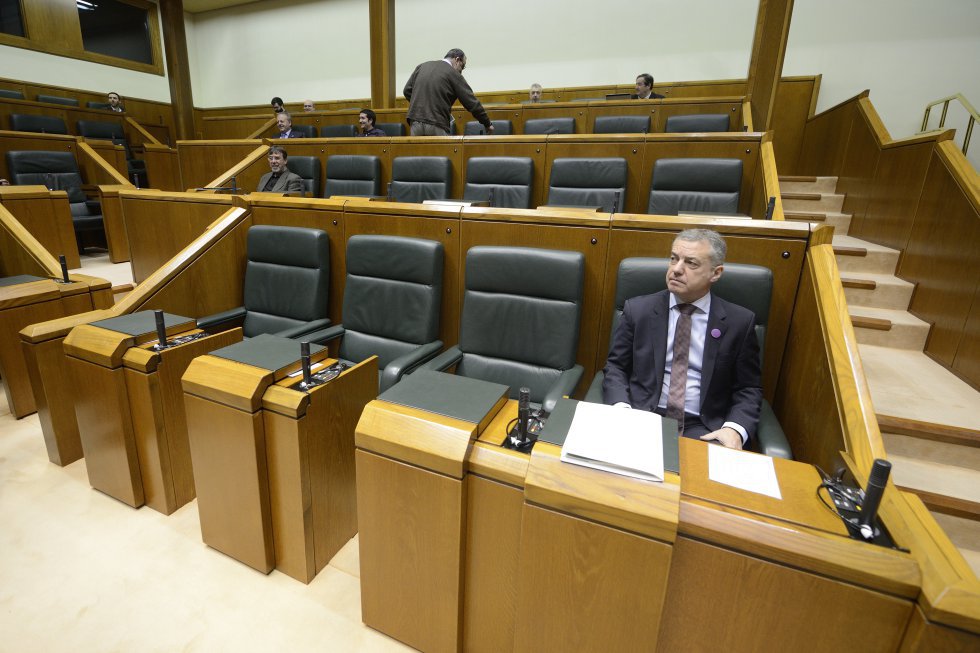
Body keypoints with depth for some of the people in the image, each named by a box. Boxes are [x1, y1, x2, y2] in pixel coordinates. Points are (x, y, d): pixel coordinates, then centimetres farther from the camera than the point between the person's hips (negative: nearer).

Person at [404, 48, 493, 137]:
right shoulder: (453, 74, 0)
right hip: (437, 126, -5)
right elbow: (471, 102, 0)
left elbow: (407, 91, 16)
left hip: (415, 122, 5)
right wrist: (488, 124, 8)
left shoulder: (422, 66, 15)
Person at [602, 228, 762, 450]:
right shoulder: (638, 309, 4)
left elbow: (749, 388, 8)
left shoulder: (739, 322, 4)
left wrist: (735, 428, -11)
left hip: (704, 429, 1)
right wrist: (622, 408, -12)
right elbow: (615, 367, 7)